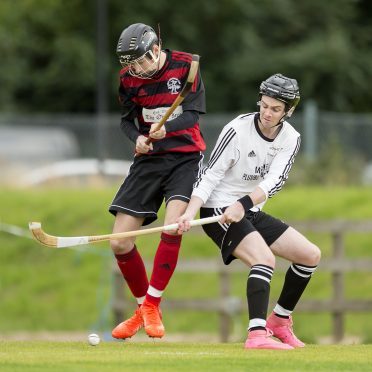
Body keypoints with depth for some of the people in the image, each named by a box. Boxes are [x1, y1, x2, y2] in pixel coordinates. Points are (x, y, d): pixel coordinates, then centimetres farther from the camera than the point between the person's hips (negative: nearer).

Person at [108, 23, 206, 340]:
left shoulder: (185, 65, -10)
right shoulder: (129, 77, -1)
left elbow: (192, 114, -13)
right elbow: (127, 119, 8)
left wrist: (167, 128, -33)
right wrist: (137, 138, -15)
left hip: (185, 156, -4)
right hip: (149, 159, 4)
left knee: (172, 226, -27)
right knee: (119, 243, -3)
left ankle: (152, 306, -15)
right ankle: (143, 308, 17)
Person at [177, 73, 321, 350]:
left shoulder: (290, 139, -2)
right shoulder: (238, 130, -17)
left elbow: (275, 181, -17)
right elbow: (210, 175, -17)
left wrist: (243, 204, -34)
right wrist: (190, 212, -31)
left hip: (251, 212, 7)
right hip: (219, 210, -7)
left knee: (311, 255, 5)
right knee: (265, 258, -29)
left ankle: (280, 320, 21)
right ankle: (257, 334, -39)